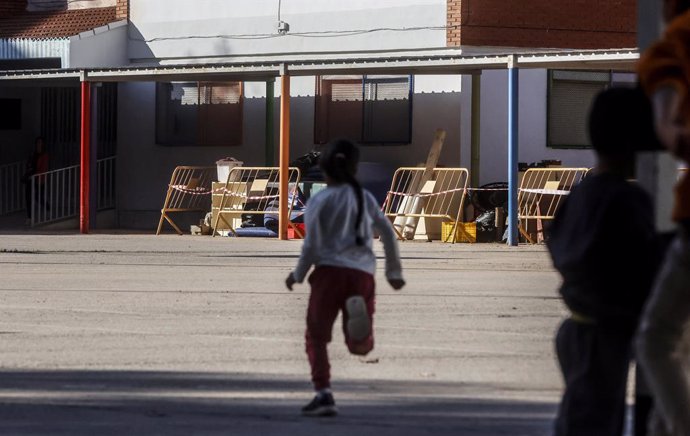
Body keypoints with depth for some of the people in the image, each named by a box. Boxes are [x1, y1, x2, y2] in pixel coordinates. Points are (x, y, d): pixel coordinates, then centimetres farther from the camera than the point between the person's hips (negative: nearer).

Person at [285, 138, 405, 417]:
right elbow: (388, 234, 14)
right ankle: (358, 311, -31)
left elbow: (311, 245, -1)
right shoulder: (365, 198, 14)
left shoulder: (320, 201, 3)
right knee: (361, 347, 4)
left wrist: (297, 275, 14)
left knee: (316, 336, 10)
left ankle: (323, 394, -6)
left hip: (330, 271, -3)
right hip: (362, 273, 3)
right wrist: (394, 272, 26)